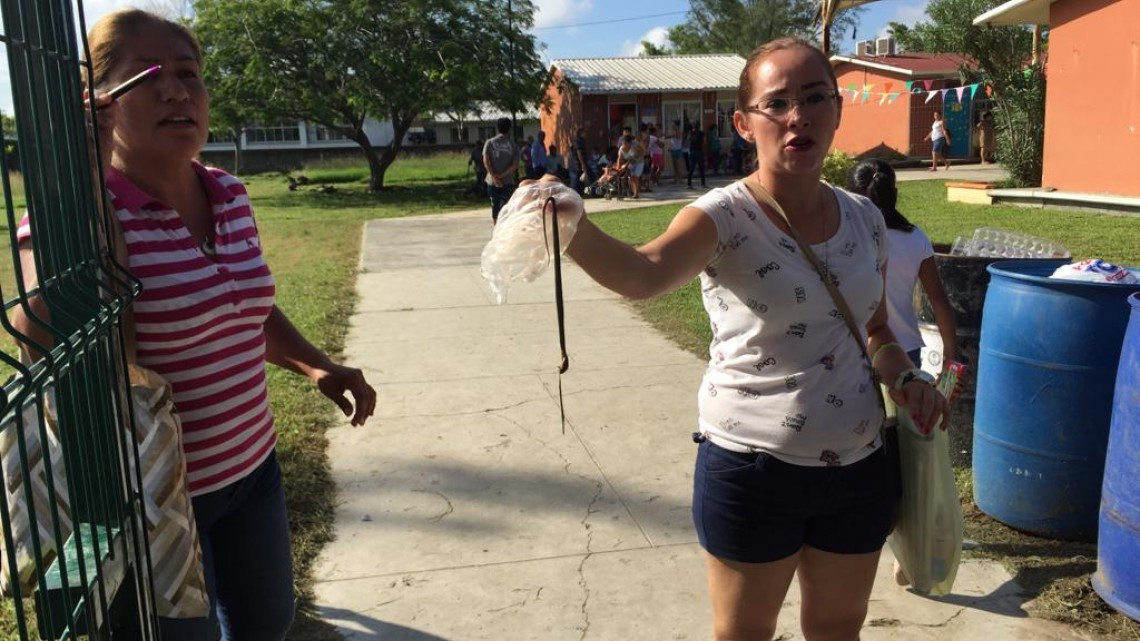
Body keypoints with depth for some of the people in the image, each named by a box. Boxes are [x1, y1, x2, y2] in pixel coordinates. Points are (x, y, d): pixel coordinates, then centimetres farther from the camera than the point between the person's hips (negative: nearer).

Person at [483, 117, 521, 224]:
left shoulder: (490, 143, 2)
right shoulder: (513, 145, -1)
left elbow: (486, 161, -9)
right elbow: (515, 165, -10)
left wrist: (494, 176, -13)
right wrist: (502, 175, -12)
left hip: (492, 181, 2)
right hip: (508, 182, -2)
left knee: (494, 204, 16)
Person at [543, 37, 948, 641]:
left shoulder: (865, 219, 1)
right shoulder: (724, 217, -16)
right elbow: (643, 273, -39)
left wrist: (903, 376, -5)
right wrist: (570, 227, -57)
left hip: (859, 465, 5)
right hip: (751, 468, -4)